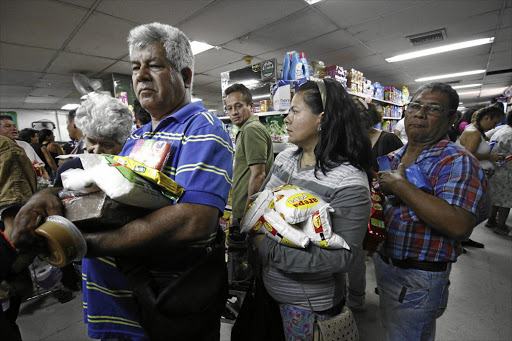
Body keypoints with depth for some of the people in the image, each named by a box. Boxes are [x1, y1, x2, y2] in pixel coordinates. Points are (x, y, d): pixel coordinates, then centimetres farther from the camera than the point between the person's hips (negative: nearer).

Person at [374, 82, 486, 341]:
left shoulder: (457, 162, -18)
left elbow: (459, 226, -33)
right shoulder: (392, 158, 4)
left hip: (417, 279, -7)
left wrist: (400, 185, -29)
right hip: (383, 263, 7)